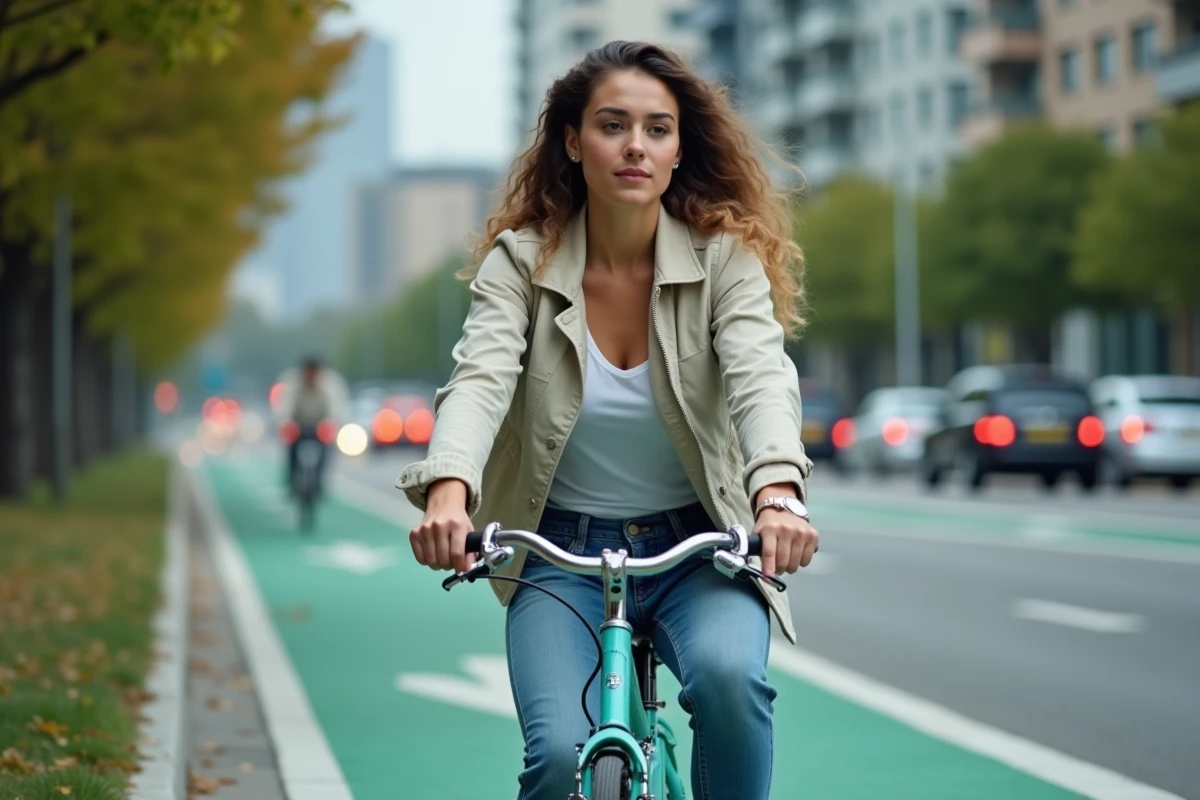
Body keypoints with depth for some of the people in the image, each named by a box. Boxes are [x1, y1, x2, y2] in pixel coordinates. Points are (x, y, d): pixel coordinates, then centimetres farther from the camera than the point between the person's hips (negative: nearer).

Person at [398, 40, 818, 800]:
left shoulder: (724, 258, -7)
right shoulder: (521, 261, -6)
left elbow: (761, 377, -23)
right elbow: (479, 381, -21)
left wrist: (777, 494, -44)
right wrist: (449, 492, -43)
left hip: (697, 546, 0)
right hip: (562, 553, 0)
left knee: (728, 675, -31)